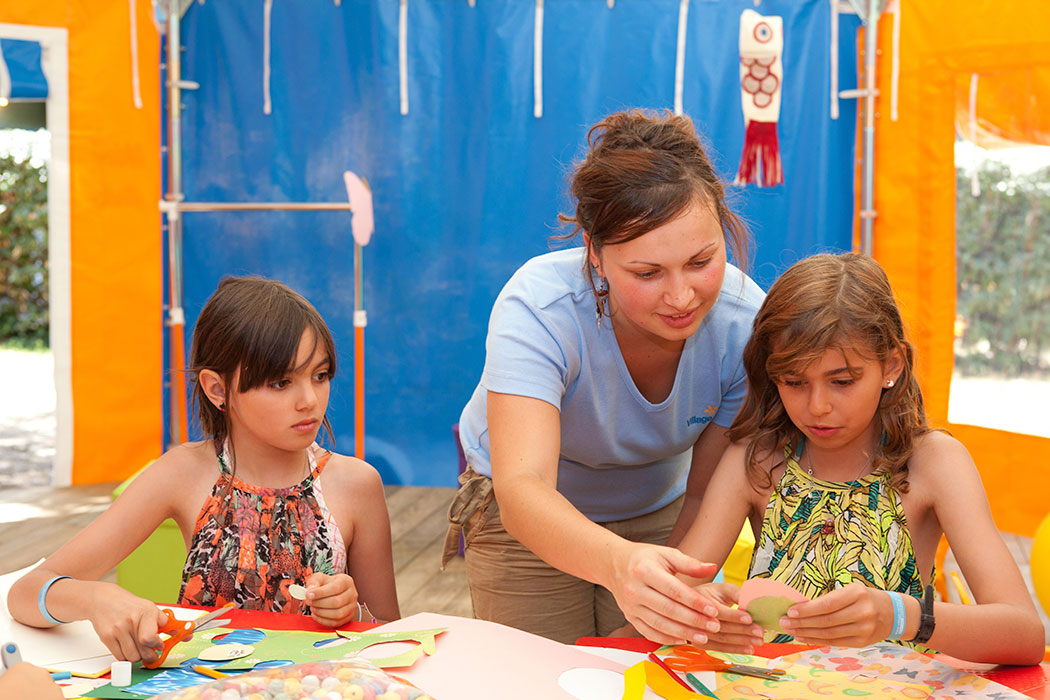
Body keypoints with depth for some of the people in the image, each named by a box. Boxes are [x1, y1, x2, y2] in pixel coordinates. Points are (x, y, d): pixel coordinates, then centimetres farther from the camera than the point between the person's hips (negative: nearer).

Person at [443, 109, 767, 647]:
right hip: (529, 518, -2)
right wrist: (618, 562, -66)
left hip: (657, 511, 2)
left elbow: (705, 494, -17)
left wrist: (678, 594, -34)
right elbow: (522, 489, -47)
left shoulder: (743, 323, -27)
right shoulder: (538, 306, -36)